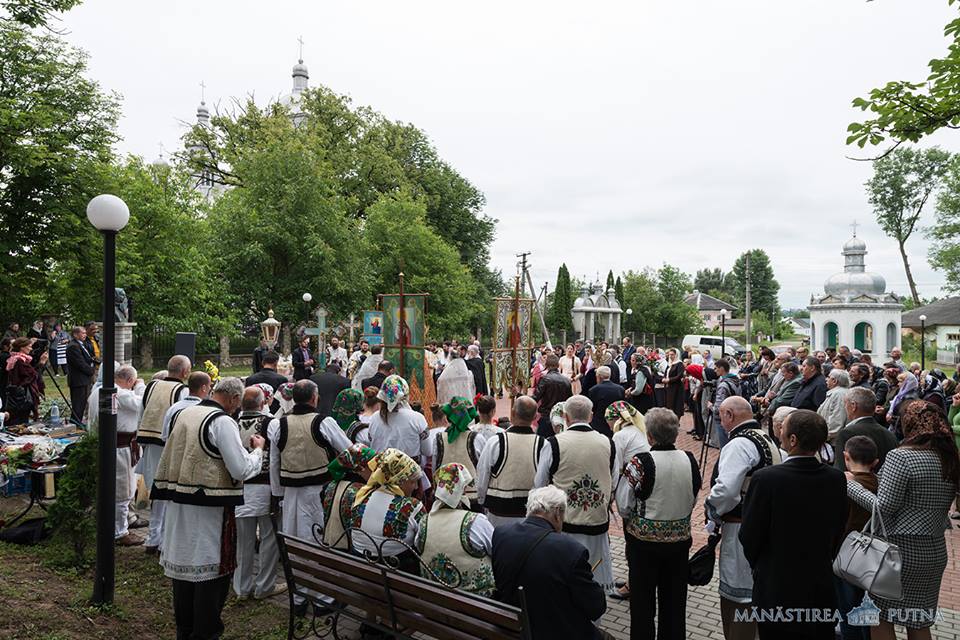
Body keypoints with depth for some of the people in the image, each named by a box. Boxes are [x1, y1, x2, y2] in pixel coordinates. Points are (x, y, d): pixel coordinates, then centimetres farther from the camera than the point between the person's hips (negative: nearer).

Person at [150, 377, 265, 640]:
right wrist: (258, 449, -2)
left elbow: (167, 462, 18)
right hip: (210, 509, -8)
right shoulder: (222, 421, -16)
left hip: (179, 503, 8)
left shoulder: (183, 414, 8)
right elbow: (241, 470, -17)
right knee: (212, 570, 4)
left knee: (184, 564, 17)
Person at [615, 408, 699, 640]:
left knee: (642, 597, 13)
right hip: (680, 539, 4)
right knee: (674, 598, 20)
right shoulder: (689, 460, -7)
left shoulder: (639, 463, -22)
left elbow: (624, 506, -15)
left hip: (645, 538, -4)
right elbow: (693, 500, 6)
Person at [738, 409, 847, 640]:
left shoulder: (766, 478, -23)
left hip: (776, 589, -4)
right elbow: (837, 535, 5)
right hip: (822, 589, 4)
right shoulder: (836, 479, -8)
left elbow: (749, 537, -12)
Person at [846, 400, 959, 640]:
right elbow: (939, 507, 12)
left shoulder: (900, 456, -17)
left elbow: (884, 507, -18)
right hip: (935, 551, 7)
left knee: (881, 618, 8)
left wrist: (851, 485, -8)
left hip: (900, 548, -7)